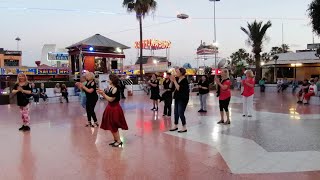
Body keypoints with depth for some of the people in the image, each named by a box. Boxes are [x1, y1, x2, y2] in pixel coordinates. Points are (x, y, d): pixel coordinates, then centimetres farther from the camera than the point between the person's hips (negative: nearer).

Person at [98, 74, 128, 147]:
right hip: (110, 108, 9)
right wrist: (103, 93, 0)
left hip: (115, 109, -9)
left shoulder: (115, 89, -19)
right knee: (111, 126, 15)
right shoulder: (110, 88, 7)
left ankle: (119, 141, 11)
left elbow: (110, 99, -22)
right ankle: (115, 140, 26)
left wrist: (103, 94, -16)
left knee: (114, 126, -1)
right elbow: (108, 97, 11)